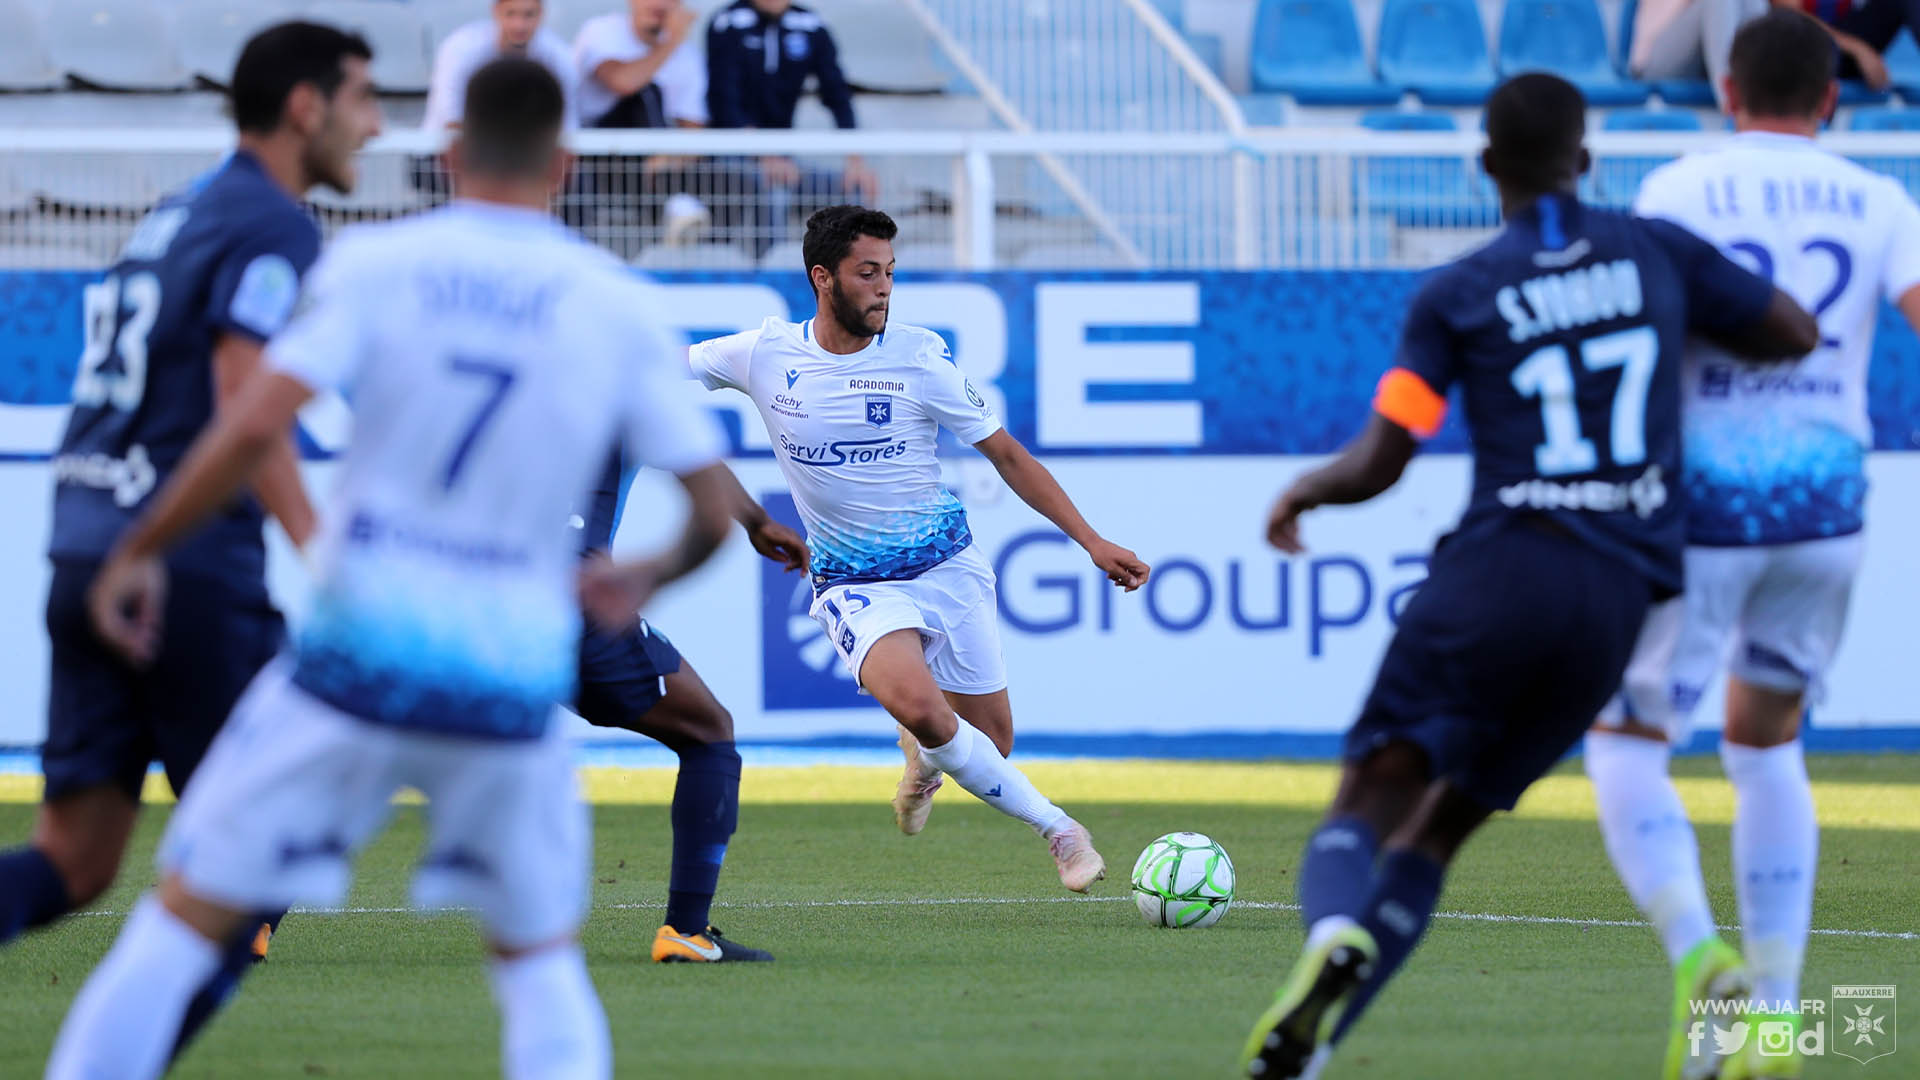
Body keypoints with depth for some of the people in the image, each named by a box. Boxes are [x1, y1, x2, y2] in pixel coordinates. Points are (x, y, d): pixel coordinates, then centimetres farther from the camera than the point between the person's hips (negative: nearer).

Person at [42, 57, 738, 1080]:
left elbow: (251, 428, -13)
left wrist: (140, 553, -1)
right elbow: (715, 508, 4)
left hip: (358, 655, -1)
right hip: (515, 679, 1)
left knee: (183, 916, 8)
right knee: (542, 959, 18)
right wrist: (643, 580, 25)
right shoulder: (622, 309, 2)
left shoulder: (374, 265, -3)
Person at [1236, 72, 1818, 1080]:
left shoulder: (1456, 296, 1)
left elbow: (1379, 462, -2)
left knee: (1369, 801, -7)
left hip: (1502, 571, -4)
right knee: (1435, 830, 13)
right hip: (1624, 593, 4)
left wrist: (1302, 490, 18)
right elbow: (1797, 334, 17)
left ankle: (1334, 933, -42)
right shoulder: (1657, 251, 9)